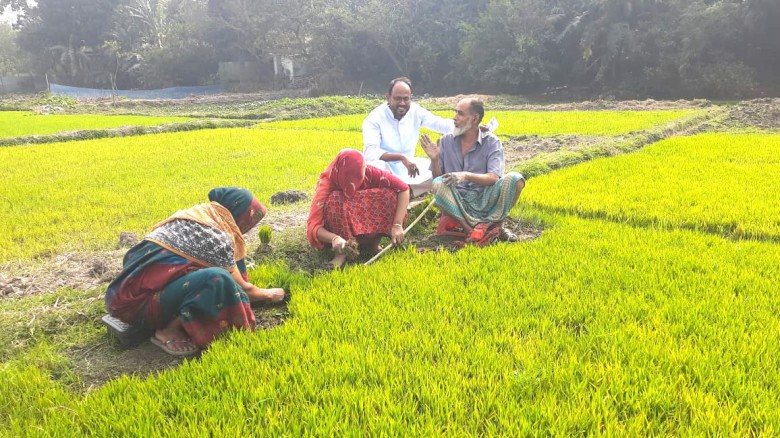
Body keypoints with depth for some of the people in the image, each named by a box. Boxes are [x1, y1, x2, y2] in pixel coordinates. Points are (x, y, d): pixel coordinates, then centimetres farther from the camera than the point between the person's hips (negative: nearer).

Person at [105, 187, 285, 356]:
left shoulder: (194, 214, 9)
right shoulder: (217, 237, -14)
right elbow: (242, 288, -1)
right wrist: (268, 294, 17)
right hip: (137, 302, -9)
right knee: (218, 279, -29)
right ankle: (168, 331, -8)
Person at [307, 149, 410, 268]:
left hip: (367, 226, 3)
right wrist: (334, 238, -53)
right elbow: (312, 227, -33)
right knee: (335, 200, -34)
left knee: (390, 194, -24)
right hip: (340, 232, -2)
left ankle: (373, 242, -11)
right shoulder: (327, 185, -28)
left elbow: (403, 188, -22)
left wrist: (397, 225, -30)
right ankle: (341, 252, -25)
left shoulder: (368, 173, -23)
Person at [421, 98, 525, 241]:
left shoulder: (491, 142, -3)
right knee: (438, 184, -30)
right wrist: (434, 160, -16)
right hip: (457, 202, 1)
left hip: (485, 200, 0)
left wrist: (466, 175, -31)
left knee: (514, 179, -25)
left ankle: (498, 226, -4)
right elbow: (437, 177, 4)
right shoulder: (446, 141, 3)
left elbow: (494, 178, -15)